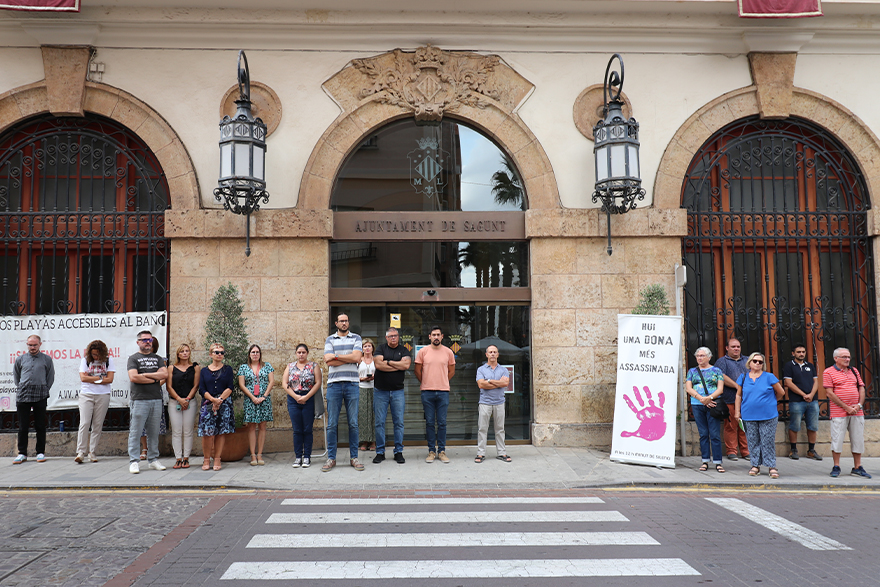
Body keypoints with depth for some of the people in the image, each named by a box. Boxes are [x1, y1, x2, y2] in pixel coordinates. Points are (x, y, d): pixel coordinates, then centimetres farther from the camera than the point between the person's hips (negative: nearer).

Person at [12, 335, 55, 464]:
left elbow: (50, 378, 11)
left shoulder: (47, 359, 5)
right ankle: (22, 453, 11)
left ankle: (41, 452, 11)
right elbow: (16, 377, 19)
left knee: (40, 426, 3)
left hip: (40, 397, -1)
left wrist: (44, 390, 6)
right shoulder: (20, 359, 9)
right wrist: (21, 389, 12)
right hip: (22, 397, 1)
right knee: (23, 426, 4)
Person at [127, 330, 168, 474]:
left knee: (154, 432, 8)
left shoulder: (158, 358, 16)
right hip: (139, 400, -4)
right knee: (135, 432, -3)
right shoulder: (133, 358, 4)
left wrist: (145, 375, -7)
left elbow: (165, 374, 0)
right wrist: (155, 379, -5)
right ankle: (133, 461, 3)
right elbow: (133, 377, -11)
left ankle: (153, 459, 15)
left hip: (156, 400, 4)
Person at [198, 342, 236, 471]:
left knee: (221, 432, -1)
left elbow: (229, 388, 1)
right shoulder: (204, 371, 12)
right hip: (208, 404, 0)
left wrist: (219, 400, -13)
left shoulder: (227, 369, 10)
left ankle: (217, 459, 5)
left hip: (224, 404, 0)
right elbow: (202, 389, 2)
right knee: (207, 432, -7)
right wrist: (213, 400, -14)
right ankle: (206, 459, 3)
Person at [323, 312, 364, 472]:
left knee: (353, 423, 3)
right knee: (332, 424, 1)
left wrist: (336, 356, -6)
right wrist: (350, 358, -5)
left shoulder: (356, 338, 11)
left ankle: (354, 457, 11)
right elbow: (328, 361, -4)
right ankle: (331, 458, 10)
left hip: (352, 384, 0)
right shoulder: (330, 339, 10)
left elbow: (357, 357, -6)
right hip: (334, 385, 0)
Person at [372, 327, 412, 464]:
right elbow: (378, 365, -10)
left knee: (399, 422, 1)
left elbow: (406, 364, -9)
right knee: (379, 423, 1)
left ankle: (398, 452, 10)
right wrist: (398, 366, -7)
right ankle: (380, 452, 10)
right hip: (380, 391, 0)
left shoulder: (404, 350, 9)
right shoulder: (381, 349, 7)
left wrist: (388, 362, -6)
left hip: (398, 391, 0)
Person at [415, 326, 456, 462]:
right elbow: (417, 371, 8)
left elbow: (451, 371, 15)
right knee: (430, 422, 4)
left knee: (442, 423, 3)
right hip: (427, 392, -1)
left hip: (443, 392, 1)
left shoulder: (448, 352, 5)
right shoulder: (422, 351, 2)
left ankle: (441, 451, 12)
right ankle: (431, 450, 13)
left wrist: (443, 382, 11)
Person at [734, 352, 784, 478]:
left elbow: (781, 392, 10)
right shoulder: (743, 377, 7)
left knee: (768, 442, 0)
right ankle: (755, 465, 16)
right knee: (752, 442, 7)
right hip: (749, 416, 2)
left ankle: (772, 467, 8)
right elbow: (739, 395, 12)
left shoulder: (769, 377, 0)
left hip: (768, 416, -2)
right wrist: (737, 411, 8)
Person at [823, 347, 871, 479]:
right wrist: (846, 407, -12)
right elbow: (829, 393, -9)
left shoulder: (854, 371, 15)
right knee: (837, 439, -3)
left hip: (857, 412, 5)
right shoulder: (828, 372, -3)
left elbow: (861, 389, 13)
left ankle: (857, 467, 18)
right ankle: (836, 467, 8)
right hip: (839, 412, -5)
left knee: (858, 439, 8)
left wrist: (859, 405, -4)